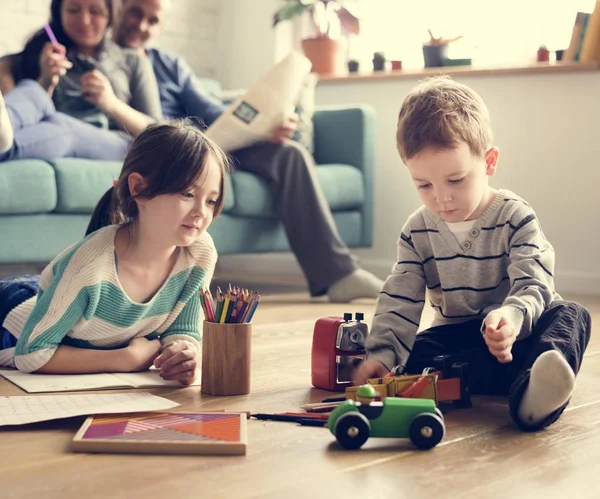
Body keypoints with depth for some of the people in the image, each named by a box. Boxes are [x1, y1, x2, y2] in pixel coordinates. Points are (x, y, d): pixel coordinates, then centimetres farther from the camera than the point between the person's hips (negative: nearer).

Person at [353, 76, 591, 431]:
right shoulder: (418, 231, 0)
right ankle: (522, 376, -39)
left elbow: (534, 285, -22)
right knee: (414, 358, -27)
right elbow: (399, 301, -1)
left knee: (572, 315, -31)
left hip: (519, 330, -2)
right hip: (457, 336, 2)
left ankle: (532, 393, -63)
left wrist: (513, 316, -47)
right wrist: (383, 352, -19)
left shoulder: (516, 218, -11)